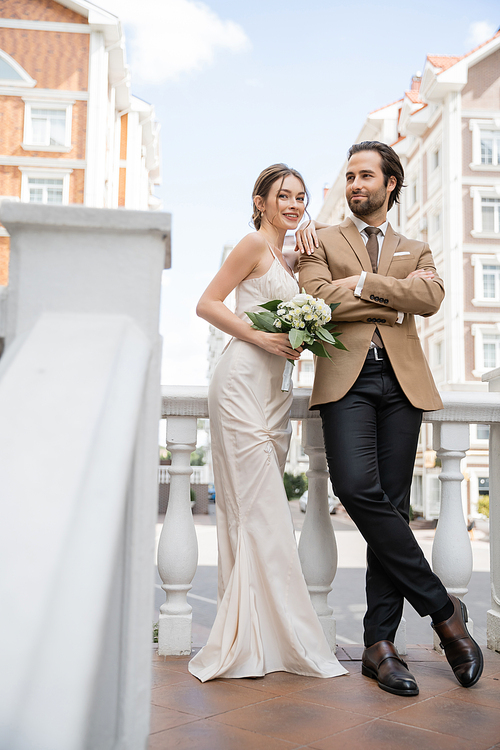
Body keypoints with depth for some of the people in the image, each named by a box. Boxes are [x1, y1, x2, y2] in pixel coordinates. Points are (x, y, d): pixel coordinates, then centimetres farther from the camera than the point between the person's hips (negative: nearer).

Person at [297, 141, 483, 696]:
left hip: (402, 380, 2)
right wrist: (393, 303, 2)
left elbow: (431, 297, 1)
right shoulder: (322, 241, 19)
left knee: (392, 503, -3)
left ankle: (380, 643, 5)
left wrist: (362, 282, -4)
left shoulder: (415, 251, 23)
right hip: (347, 377, -2)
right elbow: (317, 298, -1)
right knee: (358, 488, -22)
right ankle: (442, 608, -7)